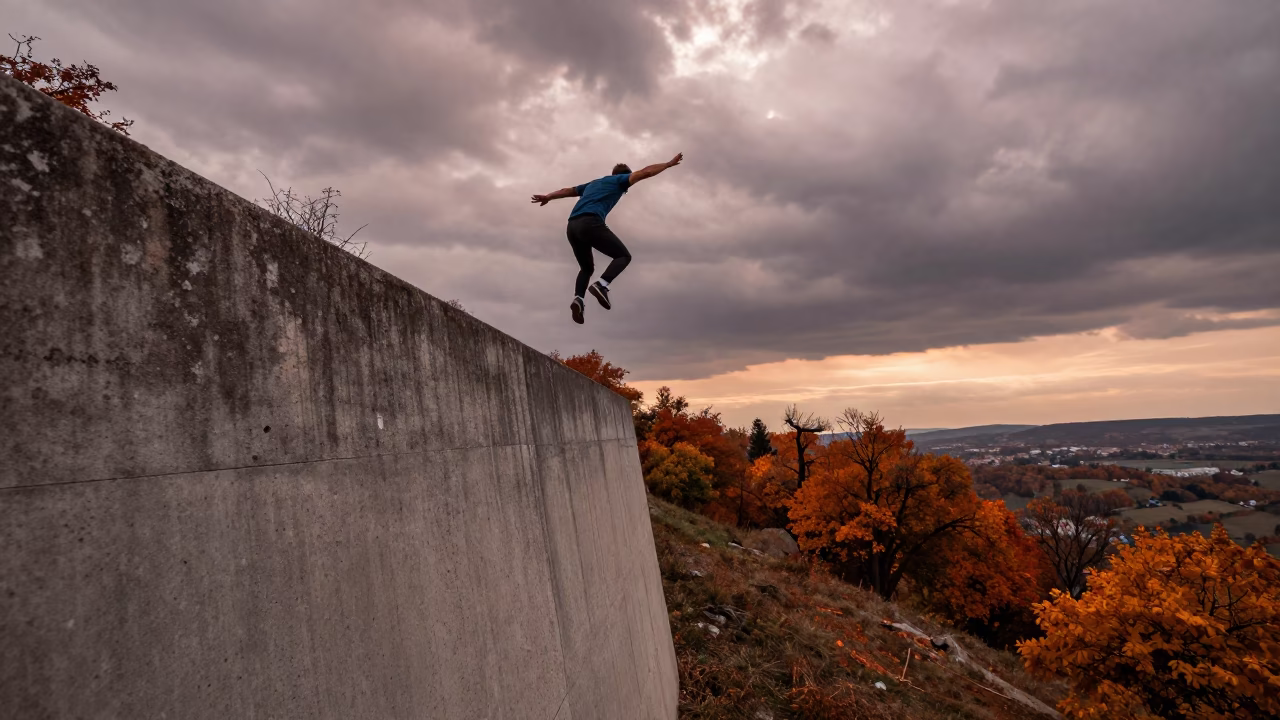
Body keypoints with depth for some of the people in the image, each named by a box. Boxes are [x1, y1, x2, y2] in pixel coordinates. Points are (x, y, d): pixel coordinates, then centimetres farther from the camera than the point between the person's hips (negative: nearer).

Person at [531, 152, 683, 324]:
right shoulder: (619, 180, 18)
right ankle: (601, 285, -23)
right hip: (590, 223, -7)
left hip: (573, 226, 7)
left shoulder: (593, 183, 35)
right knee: (623, 256, 2)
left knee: (587, 268, 21)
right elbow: (645, 172, 11)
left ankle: (578, 298, -6)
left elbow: (568, 190, 39)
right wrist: (669, 163, 19)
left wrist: (548, 197, 47)